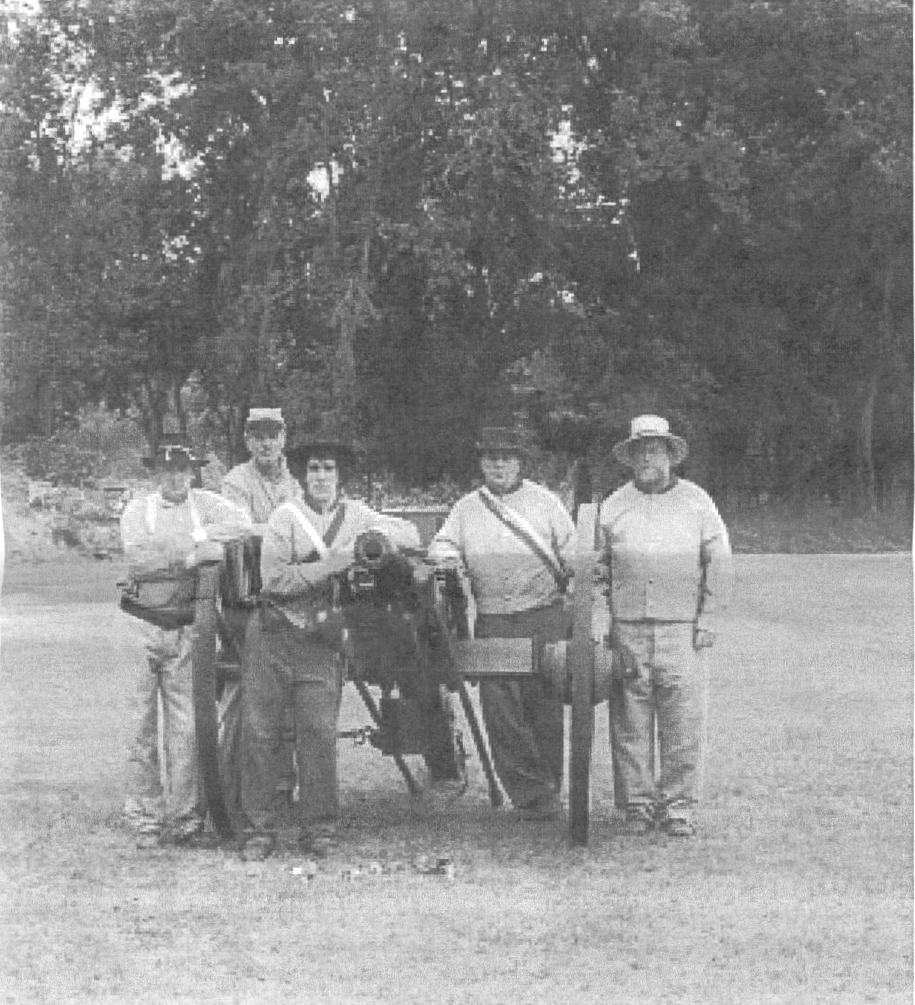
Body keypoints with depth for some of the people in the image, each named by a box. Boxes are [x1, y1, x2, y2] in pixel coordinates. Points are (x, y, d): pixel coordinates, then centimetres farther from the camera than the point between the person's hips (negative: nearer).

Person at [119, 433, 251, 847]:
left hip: (187, 625, 0)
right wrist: (190, 556, -15)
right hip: (143, 623, 0)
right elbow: (137, 558, -10)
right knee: (142, 723, 0)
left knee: (186, 726, -2)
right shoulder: (137, 510, 7)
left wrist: (193, 537, -12)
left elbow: (242, 526, -8)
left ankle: (184, 816, 3)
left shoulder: (205, 504, 9)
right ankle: (145, 815, 6)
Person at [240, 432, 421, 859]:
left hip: (320, 643, 2)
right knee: (260, 731, -1)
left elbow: (412, 536, 11)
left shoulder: (355, 515, 10)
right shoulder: (285, 517, -2)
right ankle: (259, 829, 5)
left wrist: (377, 533, -9)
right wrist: (328, 566, -16)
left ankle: (318, 829, 6)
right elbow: (273, 579, -12)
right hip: (273, 636, -2)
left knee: (319, 733, -4)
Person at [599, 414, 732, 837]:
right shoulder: (614, 506, 11)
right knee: (630, 723, 1)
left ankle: (678, 807, 3)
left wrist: (707, 620, 1)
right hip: (628, 629, 1)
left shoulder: (696, 502, 9)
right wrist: (604, 621, 3)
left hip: (682, 630, -1)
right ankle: (638, 806, 9)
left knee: (684, 723, -4)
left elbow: (719, 564, 8)